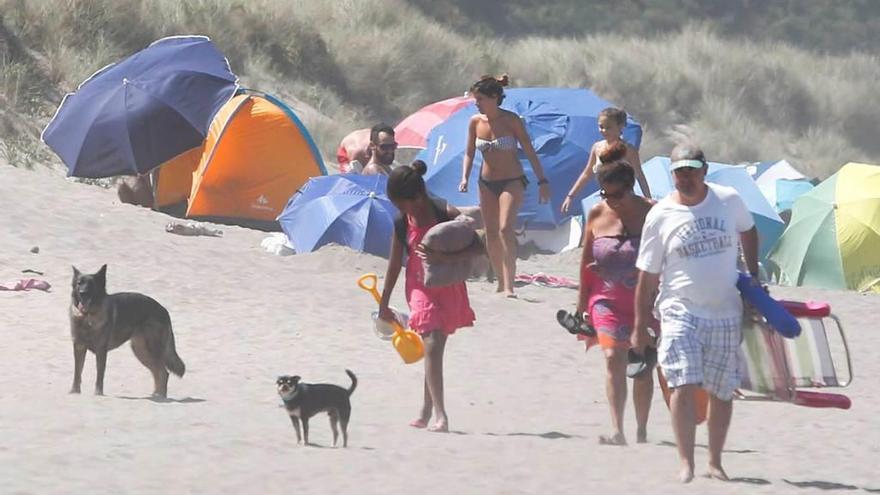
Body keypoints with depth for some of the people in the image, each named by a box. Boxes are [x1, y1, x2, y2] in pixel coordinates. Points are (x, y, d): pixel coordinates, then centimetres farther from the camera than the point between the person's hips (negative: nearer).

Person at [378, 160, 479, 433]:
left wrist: (446, 257, -30)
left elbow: (479, 245, -17)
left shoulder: (446, 213, -15)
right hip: (421, 288, 1)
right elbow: (395, 264, 3)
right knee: (431, 348, -10)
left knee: (435, 348, 5)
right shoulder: (402, 223, -6)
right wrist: (384, 303, 7)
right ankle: (439, 415, -14)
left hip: (448, 287, -1)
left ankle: (427, 412, 20)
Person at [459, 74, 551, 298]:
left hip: (512, 181, -5)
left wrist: (542, 181, -8)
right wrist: (465, 177, -4)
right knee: (491, 234, 6)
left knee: (506, 229, -20)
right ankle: (501, 281, 20)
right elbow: (469, 153, 11)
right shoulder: (475, 122, 0)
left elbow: (529, 152, -6)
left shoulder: (511, 120, -11)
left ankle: (509, 286, -24)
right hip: (487, 183, 5)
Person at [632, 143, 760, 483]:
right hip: (681, 311, -3)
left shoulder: (729, 201, 1)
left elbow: (748, 232, 24)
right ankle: (686, 463, -15)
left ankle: (715, 462, 23)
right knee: (684, 386, -17)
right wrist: (640, 327, 1)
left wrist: (753, 275, 17)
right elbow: (647, 276, 0)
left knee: (722, 392, 9)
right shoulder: (660, 215, -4)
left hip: (725, 314, 3)